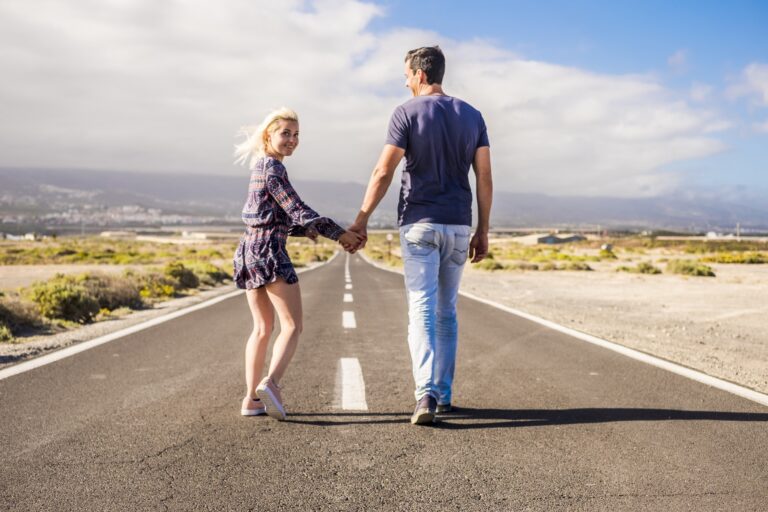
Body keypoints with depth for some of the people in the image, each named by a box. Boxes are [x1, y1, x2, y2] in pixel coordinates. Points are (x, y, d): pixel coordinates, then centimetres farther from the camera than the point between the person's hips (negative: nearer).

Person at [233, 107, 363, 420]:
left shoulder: (260, 167, 21)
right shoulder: (273, 167, -8)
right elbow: (297, 210, -14)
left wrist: (308, 230, 18)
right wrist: (339, 233, -12)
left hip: (249, 250, 9)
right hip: (269, 251, -9)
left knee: (262, 328, 13)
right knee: (292, 326, -10)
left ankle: (251, 399, 12)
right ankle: (271, 383, -28)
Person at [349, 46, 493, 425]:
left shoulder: (407, 113, -5)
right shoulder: (471, 116, 8)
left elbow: (383, 172, -11)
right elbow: (484, 178, 4)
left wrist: (362, 219, -4)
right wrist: (482, 232, 9)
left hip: (419, 224, -4)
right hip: (458, 226, 4)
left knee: (422, 311, -6)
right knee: (446, 312, 14)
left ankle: (426, 394, -20)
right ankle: (443, 394, 19)